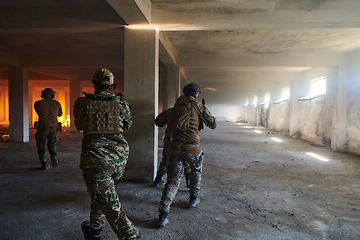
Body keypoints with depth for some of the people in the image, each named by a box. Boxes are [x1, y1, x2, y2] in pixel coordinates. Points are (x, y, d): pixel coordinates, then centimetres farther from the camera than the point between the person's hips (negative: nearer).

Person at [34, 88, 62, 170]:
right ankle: (54, 159, -2)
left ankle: (44, 165, 11)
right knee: (52, 145, 20)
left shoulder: (38, 103, -4)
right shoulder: (57, 104, 1)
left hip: (42, 128, -2)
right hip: (53, 128, 2)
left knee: (41, 146, 14)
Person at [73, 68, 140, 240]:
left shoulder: (82, 102, -2)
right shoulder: (122, 103, 1)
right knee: (100, 193, 26)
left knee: (109, 204, 3)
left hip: (94, 159, -4)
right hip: (119, 157, 4)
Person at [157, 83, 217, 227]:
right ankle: (193, 198, 40)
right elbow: (213, 124, 7)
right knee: (196, 171, 28)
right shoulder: (198, 106, -2)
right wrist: (205, 113, 23)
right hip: (192, 148, -3)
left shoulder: (176, 106, 12)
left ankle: (163, 213, -4)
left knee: (173, 180, 8)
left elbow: (169, 126, 20)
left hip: (174, 147, 3)